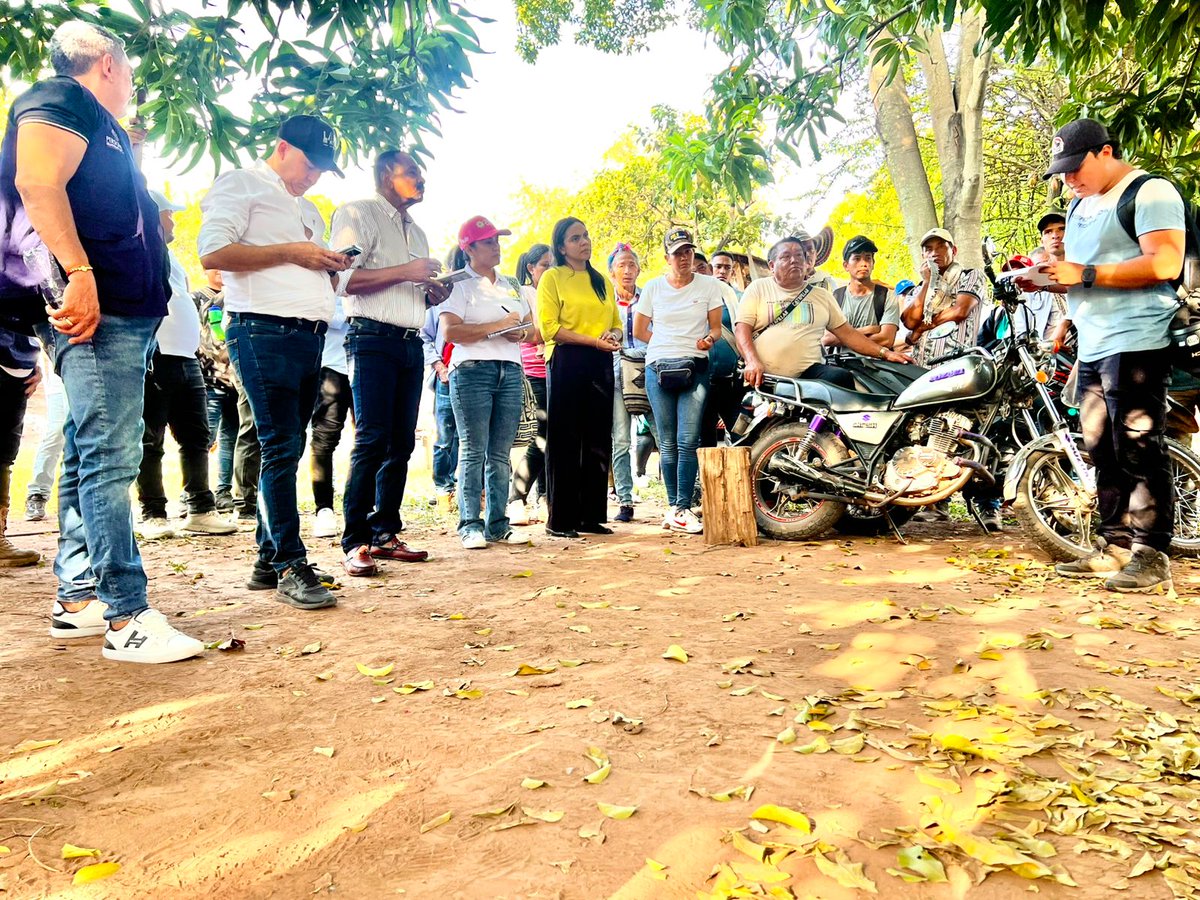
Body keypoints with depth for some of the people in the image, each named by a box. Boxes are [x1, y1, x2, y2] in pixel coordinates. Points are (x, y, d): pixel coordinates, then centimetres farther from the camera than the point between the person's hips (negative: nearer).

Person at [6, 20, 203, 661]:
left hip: (125, 315, 10)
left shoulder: (103, 128, 29)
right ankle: (128, 618, -14)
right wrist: (80, 273, -24)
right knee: (109, 458, -14)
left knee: (90, 457, 9)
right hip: (95, 310, -10)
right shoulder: (60, 98, 1)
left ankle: (77, 598, 16)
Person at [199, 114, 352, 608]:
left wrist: (331, 267, 10)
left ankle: (268, 561, 15)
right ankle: (292, 566, -8)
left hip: (310, 337, 8)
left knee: (285, 451, 8)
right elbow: (212, 253, -12)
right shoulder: (240, 185, 3)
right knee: (280, 448, -11)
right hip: (264, 332, -8)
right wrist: (290, 252, -11)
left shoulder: (309, 210, 28)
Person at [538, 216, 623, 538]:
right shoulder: (553, 277, 2)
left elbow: (617, 323, 19)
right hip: (566, 363, -5)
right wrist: (593, 341, -16)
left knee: (598, 442, 5)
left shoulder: (603, 280, 19)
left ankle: (592, 515, 13)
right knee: (565, 442, -2)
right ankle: (560, 520, 3)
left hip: (600, 364, 5)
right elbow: (549, 327, -8)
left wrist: (613, 336, -5)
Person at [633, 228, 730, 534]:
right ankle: (674, 506, 11)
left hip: (695, 368, -1)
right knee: (668, 443, 3)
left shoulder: (709, 285, 10)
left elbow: (716, 327, 9)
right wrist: (667, 345, 8)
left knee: (688, 441, -11)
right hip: (658, 368, 1)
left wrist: (709, 339, -13)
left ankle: (681, 509, -8)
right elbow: (639, 330, 17)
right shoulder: (653, 288, 11)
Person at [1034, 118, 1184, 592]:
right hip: (1093, 347, 9)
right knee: (1103, 453, 9)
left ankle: (1150, 556, -4)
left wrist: (1085, 274, -19)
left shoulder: (1150, 192, -5)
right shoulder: (1080, 205, 22)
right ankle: (1115, 547, 16)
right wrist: (1051, 277, 7)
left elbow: (1165, 264, -18)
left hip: (1136, 344, -9)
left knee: (1138, 451, -10)